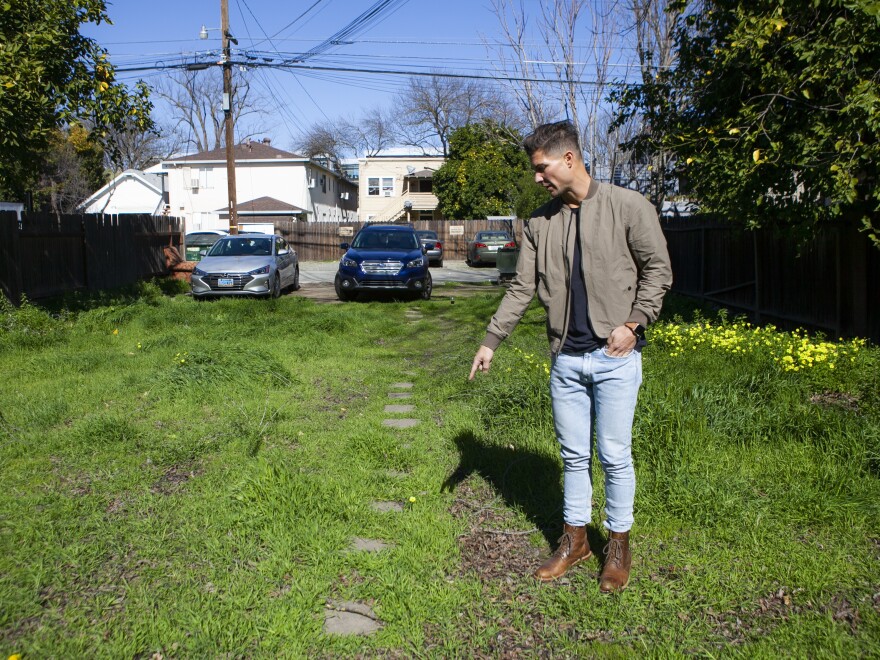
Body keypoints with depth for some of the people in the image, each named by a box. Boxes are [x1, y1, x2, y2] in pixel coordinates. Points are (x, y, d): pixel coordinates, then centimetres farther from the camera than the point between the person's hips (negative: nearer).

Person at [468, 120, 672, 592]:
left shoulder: (627, 206, -4)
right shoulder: (539, 223, 7)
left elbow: (658, 270, -1)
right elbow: (522, 288, 8)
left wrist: (632, 323, -11)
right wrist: (491, 341, 4)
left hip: (615, 358, -4)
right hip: (566, 359, 4)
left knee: (615, 456, 5)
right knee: (573, 455, 13)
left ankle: (618, 544, 24)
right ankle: (574, 539, 29)